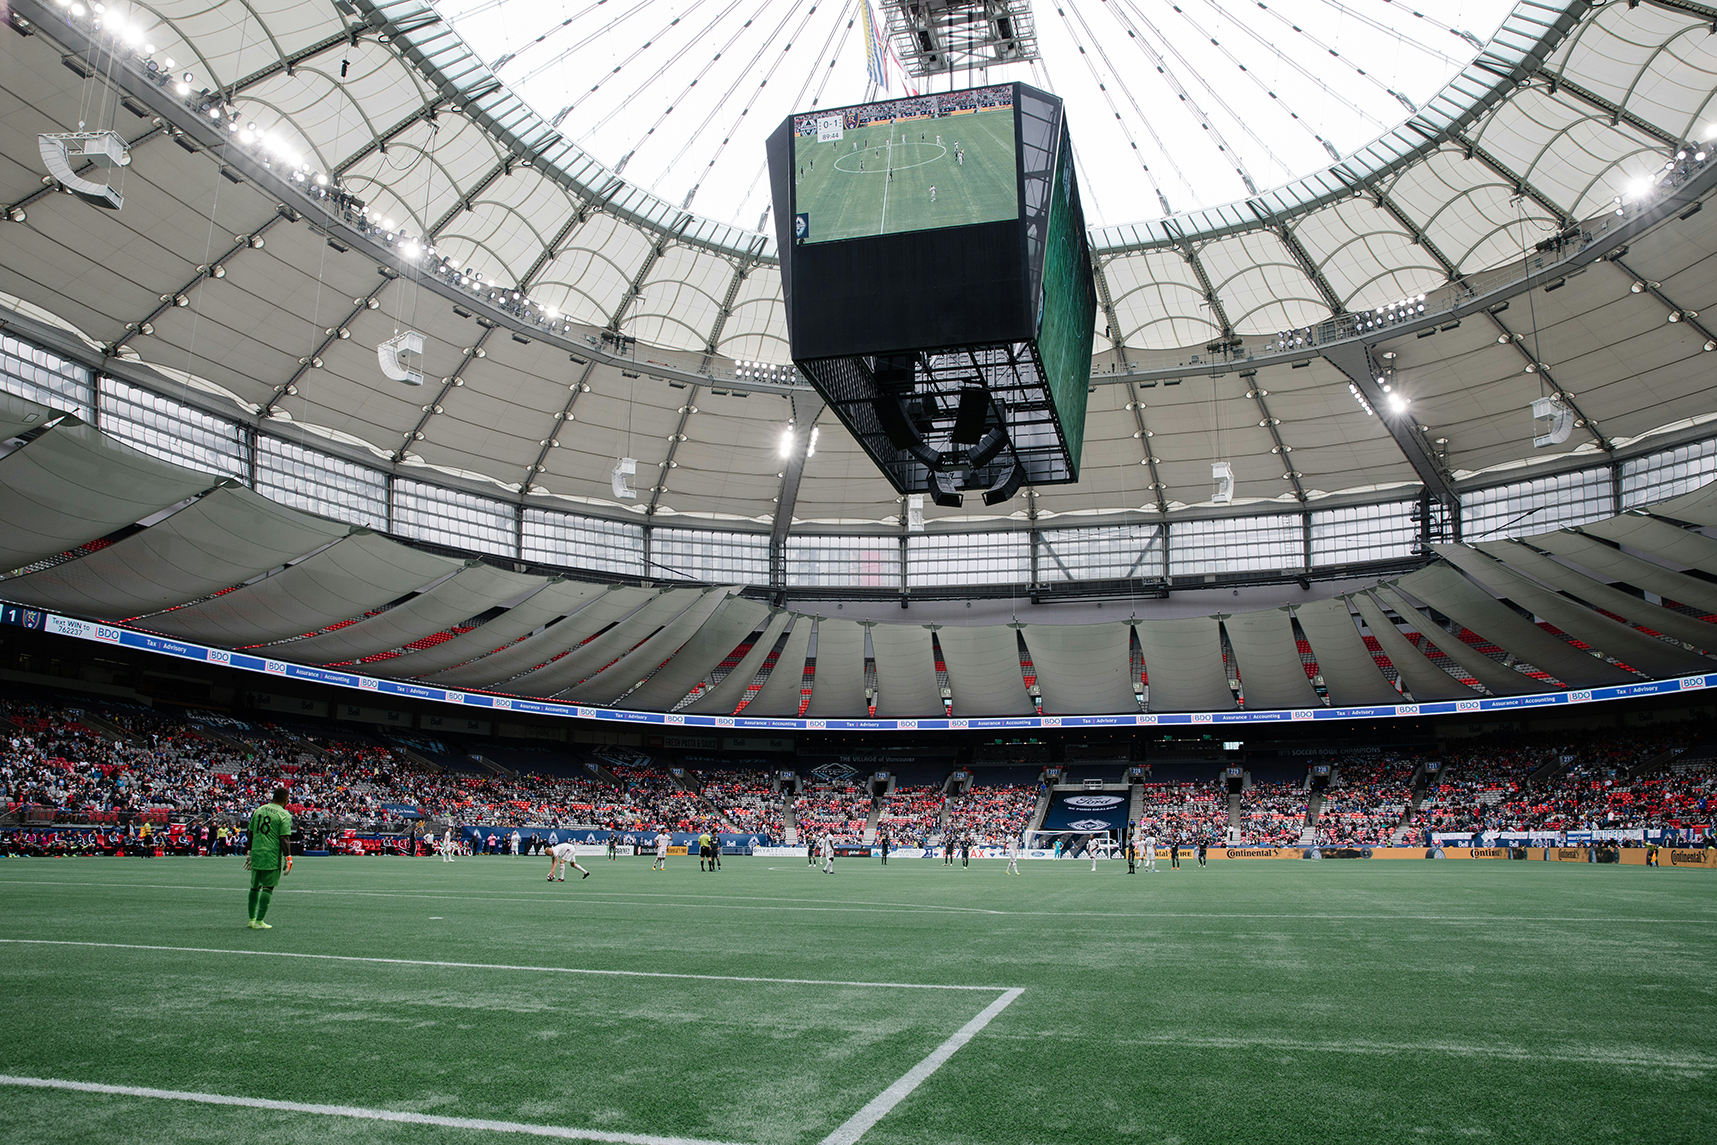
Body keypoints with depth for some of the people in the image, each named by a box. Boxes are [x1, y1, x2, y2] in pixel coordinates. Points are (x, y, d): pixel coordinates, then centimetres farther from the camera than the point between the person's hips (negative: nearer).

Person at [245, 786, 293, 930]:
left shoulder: (259, 810, 11)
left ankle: (252, 919, 19)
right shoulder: (284, 815, -8)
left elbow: (251, 834, 17)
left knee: (255, 887, 15)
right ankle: (259, 921, -1)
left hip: (256, 854, 6)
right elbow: (284, 839, -13)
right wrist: (288, 859, -9)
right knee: (268, 888, 0)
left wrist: (250, 854, 26)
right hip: (272, 856, -6)